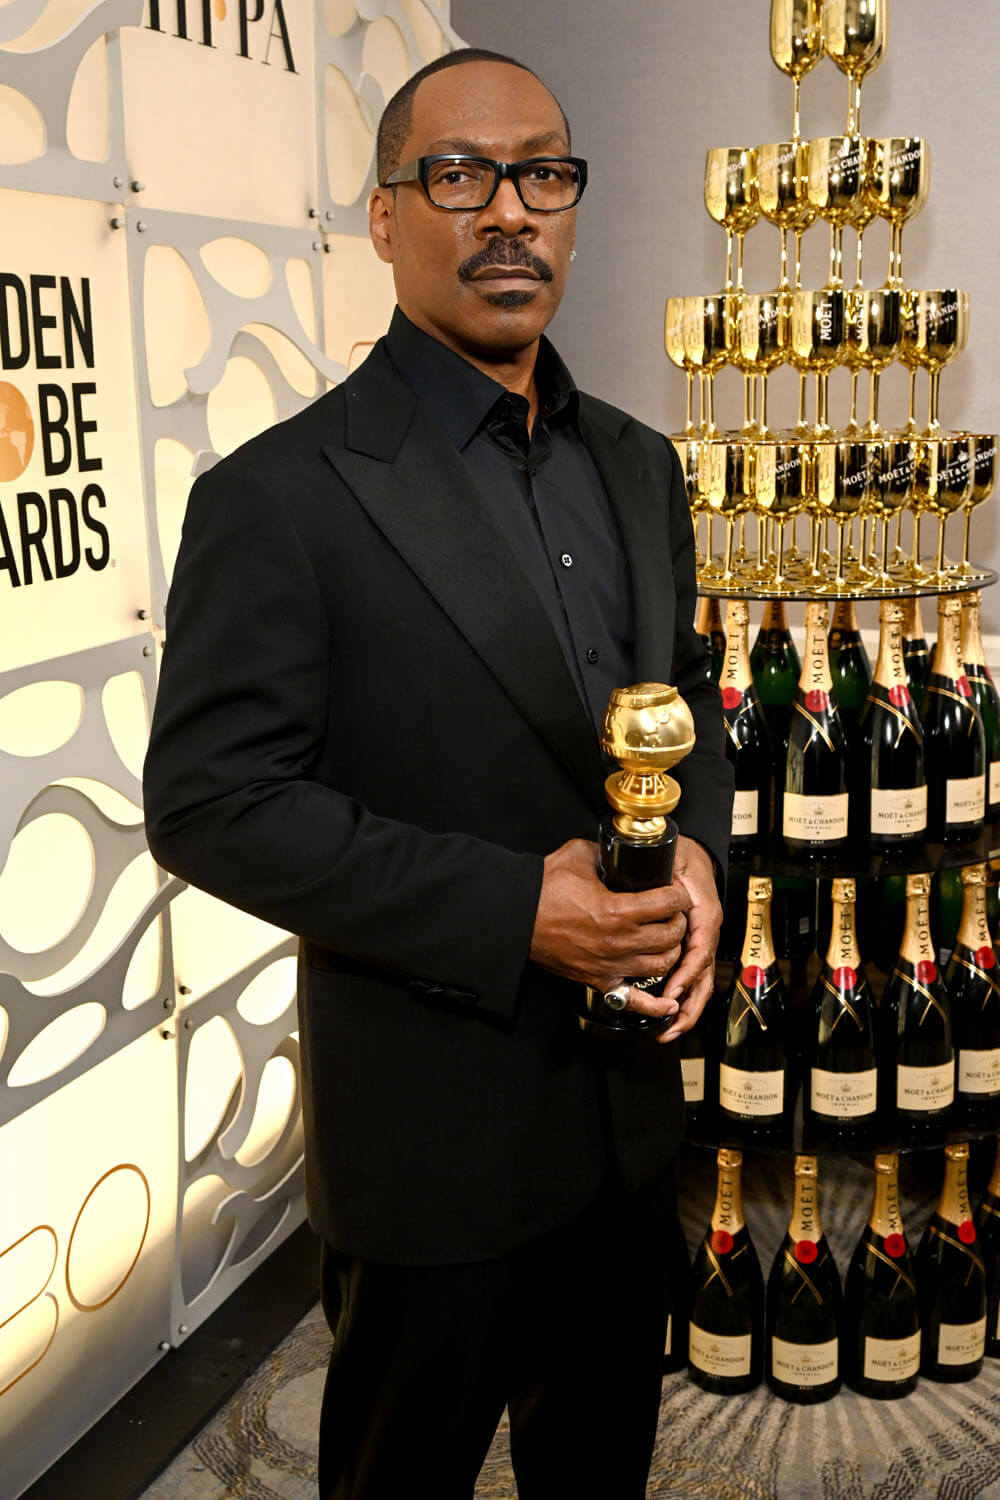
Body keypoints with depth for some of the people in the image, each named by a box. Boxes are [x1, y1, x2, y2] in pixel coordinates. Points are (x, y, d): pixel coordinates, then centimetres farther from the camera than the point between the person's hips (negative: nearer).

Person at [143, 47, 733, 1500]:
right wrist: (508, 909, -25)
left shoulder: (637, 463, 6)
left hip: (633, 1090, 6)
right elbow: (211, 804, -18)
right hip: (441, 1125, -6)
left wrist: (699, 847, -7)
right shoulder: (282, 495, -16)